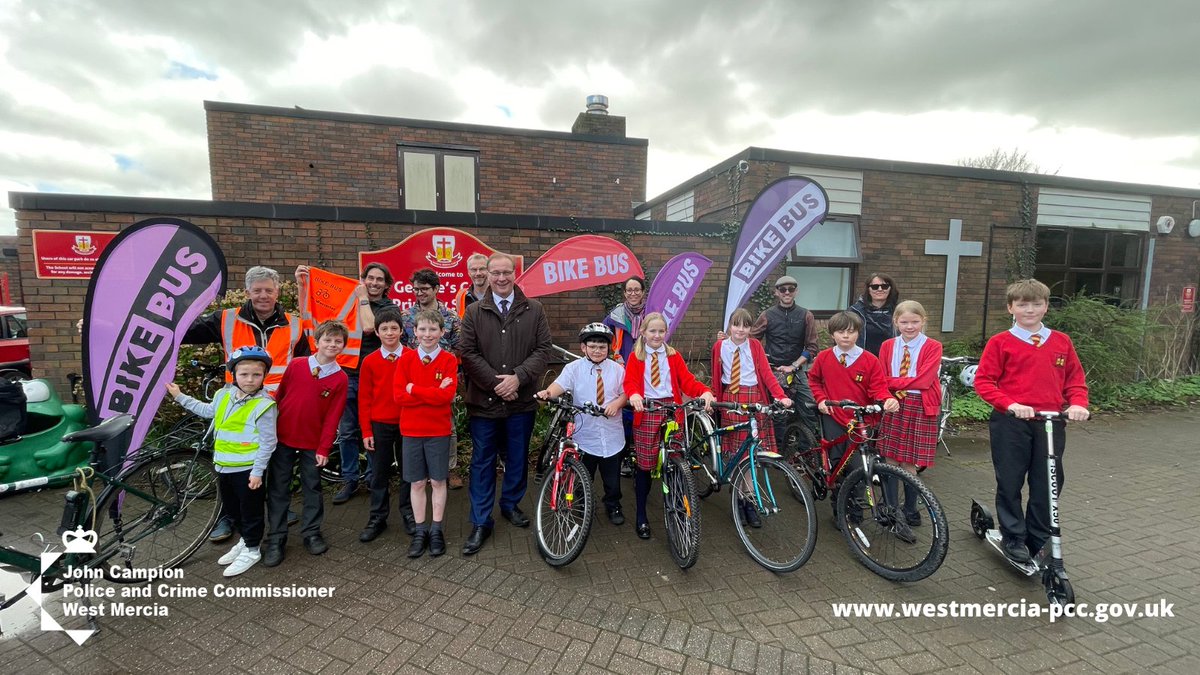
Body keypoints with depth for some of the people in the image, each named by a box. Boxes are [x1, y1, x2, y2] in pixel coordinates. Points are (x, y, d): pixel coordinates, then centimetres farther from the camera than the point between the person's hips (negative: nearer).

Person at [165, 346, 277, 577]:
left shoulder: (264, 405, -19)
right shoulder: (223, 396, 3)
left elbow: (267, 442, -17)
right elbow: (207, 410, 26)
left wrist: (257, 471, -16)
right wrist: (180, 397, 27)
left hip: (248, 468, -8)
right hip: (224, 465, 8)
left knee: (250, 509, 7)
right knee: (231, 508, 22)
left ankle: (252, 550, 24)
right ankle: (245, 539, 42)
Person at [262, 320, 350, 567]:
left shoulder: (340, 378, -7)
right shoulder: (296, 365, -4)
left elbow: (332, 417, -6)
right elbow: (278, 397, 4)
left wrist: (324, 449, -7)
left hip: (313, 443, -1)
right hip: (282, 438, 1)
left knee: (313, 489, 11)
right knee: (278, 490, 9)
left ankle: (312, 533, 26)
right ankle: (276, 539, 22)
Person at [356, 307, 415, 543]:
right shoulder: (369, 361, -2)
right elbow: (364, 399, 0)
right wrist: (366, 431, -3)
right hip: (379, 426, 1)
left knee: (408, 471, 12)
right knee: (379, 473, 12)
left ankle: (409, 514, 27)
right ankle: (377, 518, 26)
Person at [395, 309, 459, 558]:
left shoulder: (449, 360, -6)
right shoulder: (406, 359, -1)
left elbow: (447, 395, -17)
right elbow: (399, 396, -10)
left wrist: (414, 389, -15)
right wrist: (433, 393, -17)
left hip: (439, 430, -1)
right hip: (411, 430, 2)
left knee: (438, 481, 10)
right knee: (417, 483, 12)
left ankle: (436, 529, 24)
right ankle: (420, 530, 26)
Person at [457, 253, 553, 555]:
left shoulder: (534, 310, 2)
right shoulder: (474, 312, 2)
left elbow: (544, 349, -3)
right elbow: (467, 353, -4)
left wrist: (517, 377, -15)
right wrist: (495, 383, -14)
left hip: (521, 400, 1)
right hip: (484, 401, 0)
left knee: (518, 458, 15)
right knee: (482, 462, 8)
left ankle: (511, 504, 38)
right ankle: (480, 523, 21)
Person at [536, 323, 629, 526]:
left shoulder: (617, 369, 2)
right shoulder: (574, 368, -5)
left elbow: (625, 393, 4)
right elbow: (560, 384, -20)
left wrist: (616, 403, -16)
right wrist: (547, 393, -40)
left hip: (611, 435, 2)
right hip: (585, 435, -1)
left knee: (612, 477, 16)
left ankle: (613, 507, 39)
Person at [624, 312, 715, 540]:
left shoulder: (673, 355, 11)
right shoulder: (635, 357, 5)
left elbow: (687, 380, 1)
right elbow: (630, 381, -10)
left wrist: (705, 392, -19)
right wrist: (634, 395, -32)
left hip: (672, 411, 2)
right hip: (646, 413, -1)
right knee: (645, 466, 5)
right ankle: (641, 516, 21)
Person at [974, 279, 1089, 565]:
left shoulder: (1062, 342, 9)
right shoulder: (1000, 343, -4)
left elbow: (1076, 380, 12)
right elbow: (983, 381, -7)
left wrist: (1078, 404, -6)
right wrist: (1010, 404, -20)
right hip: (1011, 423, -3)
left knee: (1049, 484, 11)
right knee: (1010, 482, 7)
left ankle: (1040, 541, 29)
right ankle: (1014, 538, 23)